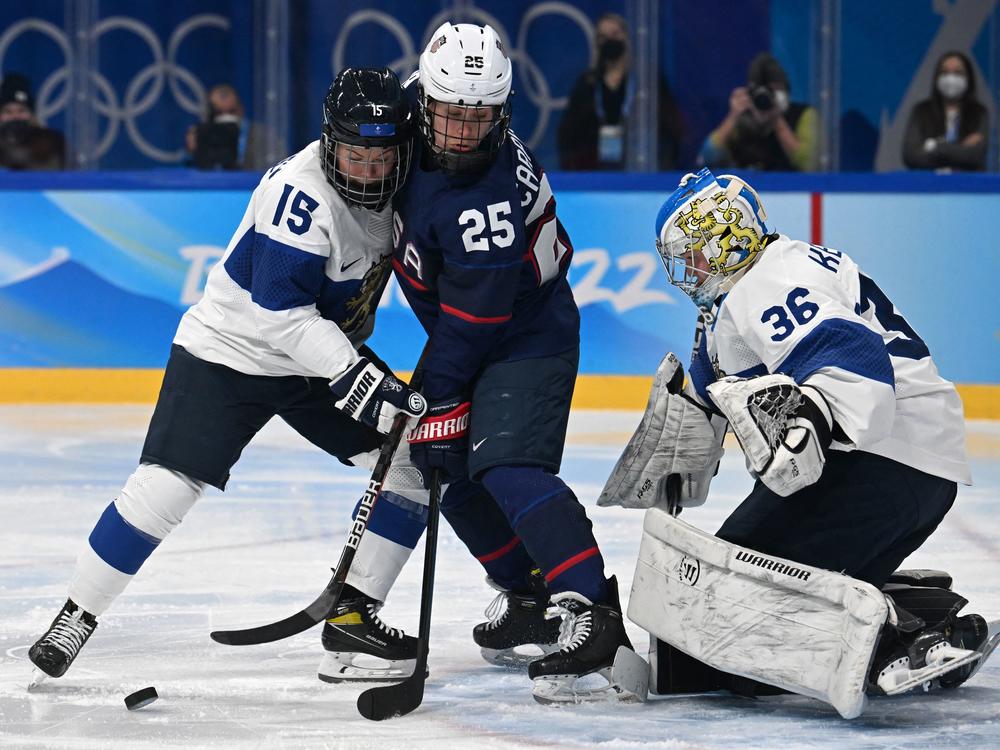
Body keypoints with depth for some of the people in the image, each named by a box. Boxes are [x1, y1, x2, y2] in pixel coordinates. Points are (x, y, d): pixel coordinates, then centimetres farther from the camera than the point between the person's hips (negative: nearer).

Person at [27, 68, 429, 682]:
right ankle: (78, 615, -4)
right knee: (167, 485, -18)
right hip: (230, 350, -7)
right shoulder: (301, 192, -29)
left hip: (322, 354, 7)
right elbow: (280, 312, -32)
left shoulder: (398, 181, -6)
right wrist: (357, 375, -38)